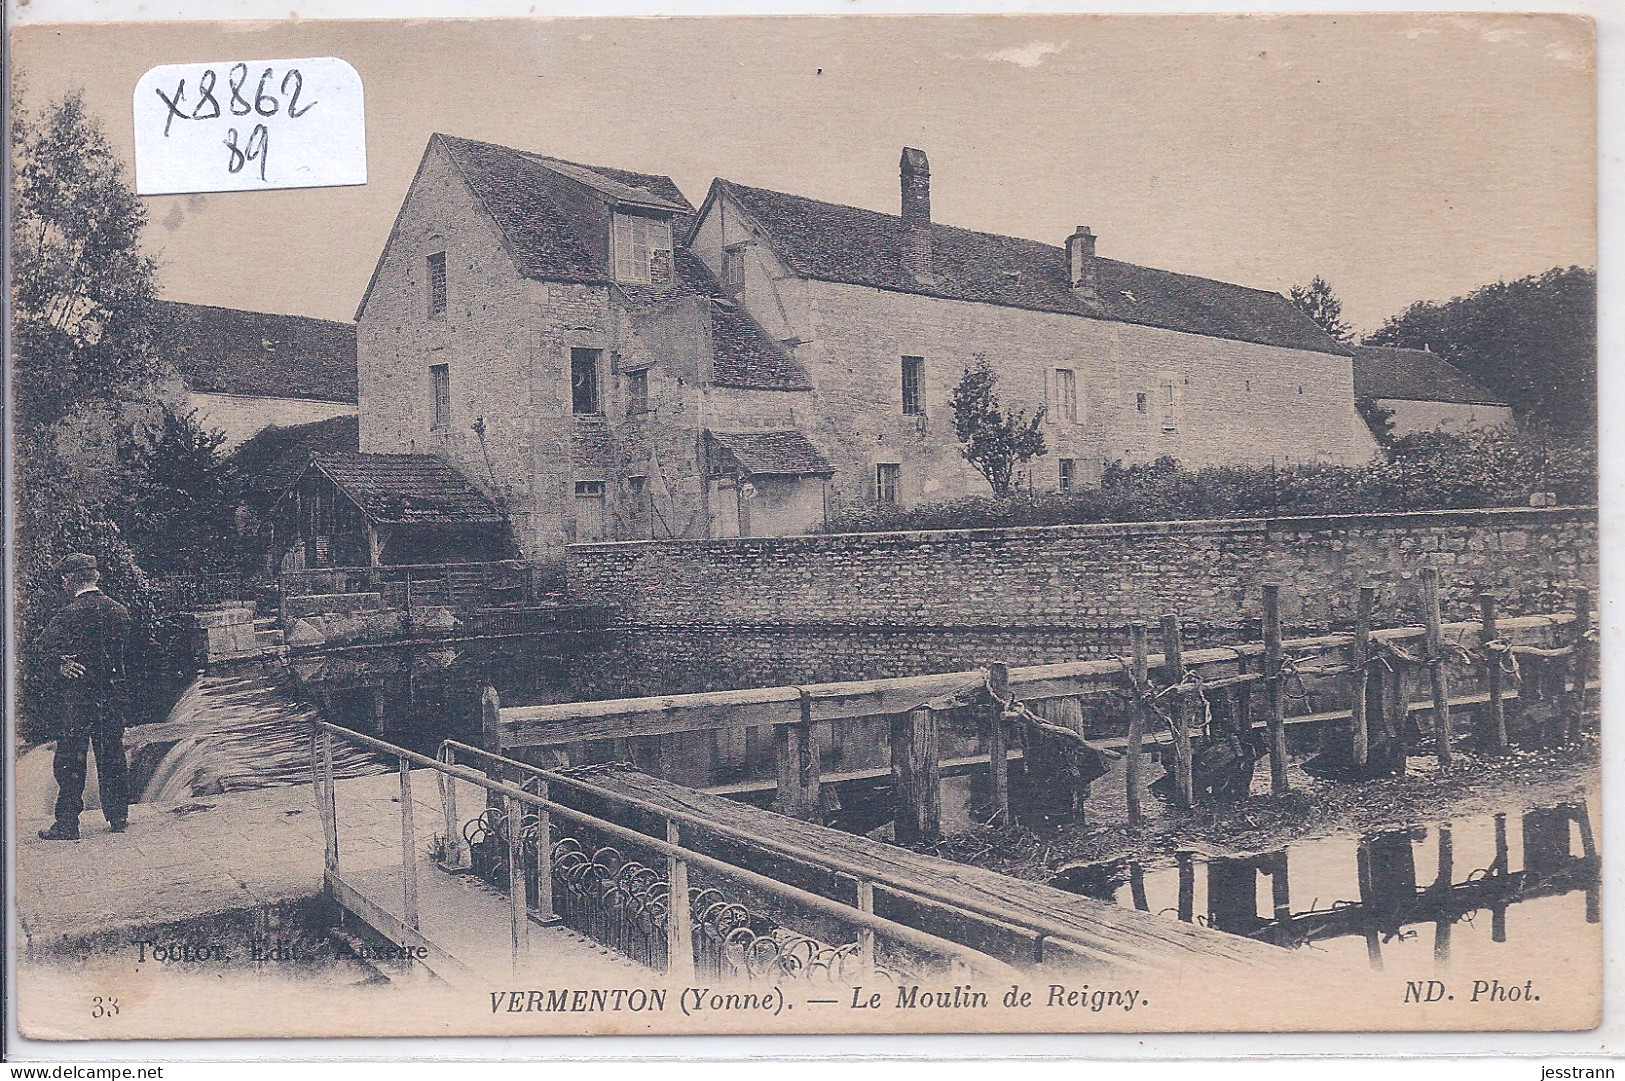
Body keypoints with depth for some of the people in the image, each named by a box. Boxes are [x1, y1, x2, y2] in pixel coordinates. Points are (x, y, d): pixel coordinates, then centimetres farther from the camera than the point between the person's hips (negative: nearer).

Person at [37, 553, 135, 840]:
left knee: (69, 760, 0)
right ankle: (118, 817, 19)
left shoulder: (72, 612, -11)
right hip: (113, 694, 6)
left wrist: (61, 664, -9)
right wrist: (112, 672, 12)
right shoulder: (120, 610, 7)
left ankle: (67, 824, 1)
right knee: (111, 756, 13)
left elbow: (50, 641, -19)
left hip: (78, 695, -6)